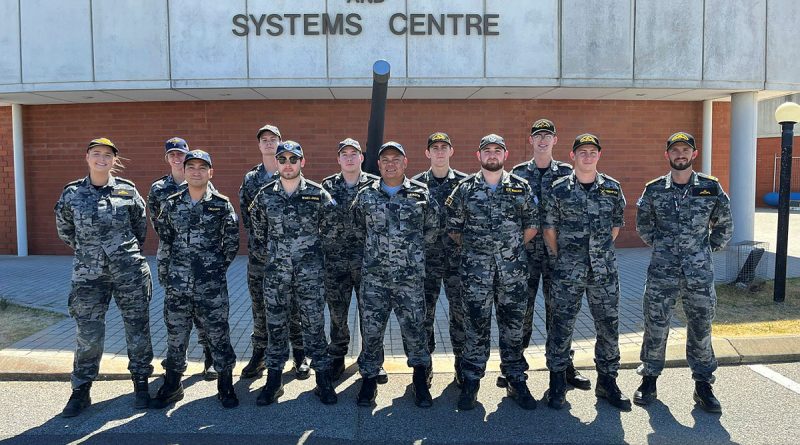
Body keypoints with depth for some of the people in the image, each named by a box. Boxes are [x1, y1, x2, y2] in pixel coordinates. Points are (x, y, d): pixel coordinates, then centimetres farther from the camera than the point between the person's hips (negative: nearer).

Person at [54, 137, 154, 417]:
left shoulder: (127, 190, 1)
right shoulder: (72, 193, 3)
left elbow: (140, 224, 13)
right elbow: (64, 229, 17)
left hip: (130, 271, 0)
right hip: (88, 274, 1)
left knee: (137, 328, 6)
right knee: (88, 334, 3)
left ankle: (141, 383, 22)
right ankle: (81, 391, 20)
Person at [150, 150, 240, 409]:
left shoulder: (222, 204, -2)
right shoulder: (172, 204, 4)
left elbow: (232, 241, 3)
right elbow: (164, 235, 16)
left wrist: (219, 266, 4)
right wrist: (177, 261, 15)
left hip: (212, 285, -2)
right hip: (177, 284, 2)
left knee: (218, 334, 4)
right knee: (175, 335, 12)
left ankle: (226, 385, 19)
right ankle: (172, 386, 28)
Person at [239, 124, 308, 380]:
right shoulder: (250, 179, 9)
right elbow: (245, 215, 5)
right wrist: (257, 244, -6)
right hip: (258, 253, 2)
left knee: (294, 304, 4)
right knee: (259, 305, 8)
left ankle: (300, 355, 15)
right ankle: (259, 354, 22)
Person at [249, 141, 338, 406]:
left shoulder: (318, 194, -2)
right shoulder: (265, 195, 2)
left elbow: (329, 226, 9)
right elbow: (258, 229, 17)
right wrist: (271, 250, 14)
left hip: (310, 272, -1)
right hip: (275, 272, 2)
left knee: (314, 324, 4)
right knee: (276, 326, 9)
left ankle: (323, 379, 16)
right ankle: (273, 380, 22)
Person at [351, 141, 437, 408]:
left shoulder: (421, 194, 2)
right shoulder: (365, 196, 5)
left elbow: (432, 229, 12)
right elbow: (358, 228, 19)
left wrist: (413, 250, 11)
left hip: (410, 277, -1)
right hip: (373, 277, 1)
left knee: (415, 328, 5)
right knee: (371, 330, 6)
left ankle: (420, 382, 22)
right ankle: (369, 380, 22)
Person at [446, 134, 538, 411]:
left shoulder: (520, 187, 5)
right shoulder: (465, 189, 2)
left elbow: (532, 224, 11)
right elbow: (453, 227, 6)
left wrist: (514, 247, 8)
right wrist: (473, 249, 6)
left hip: (513, 268, 1)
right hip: (475, 270, -1)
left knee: (513, 324, 9)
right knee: (476, 325, 3)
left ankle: (516, 380, 22)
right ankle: (471, 382, 15)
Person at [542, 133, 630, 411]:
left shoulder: (612, 188, 6)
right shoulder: (559, 190, -2)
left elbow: (616, 225, 15)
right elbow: (549, 228, 2)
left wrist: (601, 251, 12)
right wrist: (561, 257, 3)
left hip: (604, 270, 3)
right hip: (567, 272, -2)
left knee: (608, 326, 9)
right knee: (562, 326, 4)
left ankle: (607, 381, 25)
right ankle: (557, 383, 18)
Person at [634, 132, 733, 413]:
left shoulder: (711, 188, 1)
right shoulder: (654, 190, 0)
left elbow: (724, 226, 12)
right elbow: (643, 225, 14)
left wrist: (708, 249, 8)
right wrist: (660, 246, 9)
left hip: (700, 273, 1)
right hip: (661, 273, 0)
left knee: (701, 329, 9)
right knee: (655, 326, 6)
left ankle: (703, 385, 22)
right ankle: (649, 378, 21)